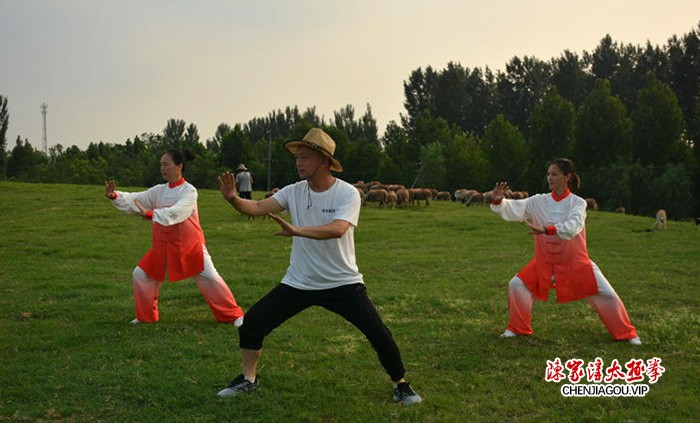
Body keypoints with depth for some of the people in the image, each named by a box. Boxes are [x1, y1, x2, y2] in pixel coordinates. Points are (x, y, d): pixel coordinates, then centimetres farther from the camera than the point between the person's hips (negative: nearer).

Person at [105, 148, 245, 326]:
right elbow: (134, 200, 0)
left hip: (189, 245, -6)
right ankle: (146, 316, 23)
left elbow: (175, 213, -30)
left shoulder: (189, 191, -15)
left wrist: (149, 214, -40)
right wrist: (115, 196, -17)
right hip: (164, 245, 6)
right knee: (141, 275, 4)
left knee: (209, 277, -6)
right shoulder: (159, 191, 4)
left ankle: (233, 315, 9)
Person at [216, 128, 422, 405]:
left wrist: (297, 231, -46)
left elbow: (338, 229, -33)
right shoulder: (294, 192, -2)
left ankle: (401, 385, 14)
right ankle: (248, 379, 22)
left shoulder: (347, 193, -15)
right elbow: (257, 208, -12)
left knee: (378, 334, -11)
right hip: (298, 283, 4)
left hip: (342, 283, -4)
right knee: (252, 323, -1)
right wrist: (234, 199, -33)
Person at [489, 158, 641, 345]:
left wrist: (547, 230, -46)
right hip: (545, 262, 3)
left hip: (575, 263, -3)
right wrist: (498, 201, -33)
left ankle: (627, 334, 15)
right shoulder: (539, 202, -3)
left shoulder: (577, 203, -12)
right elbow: (514, 209, -12)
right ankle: (518, 329, 13)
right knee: (517, 285, -5)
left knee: (606, 294, -5)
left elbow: (572, 227, -30)